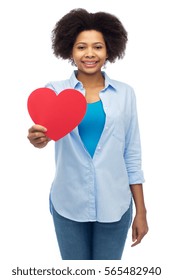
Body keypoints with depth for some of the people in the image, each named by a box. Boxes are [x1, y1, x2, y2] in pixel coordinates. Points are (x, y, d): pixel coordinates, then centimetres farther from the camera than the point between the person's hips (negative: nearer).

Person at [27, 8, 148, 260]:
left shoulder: (125, 93, 2)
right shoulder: (56, 90, -2)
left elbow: (132, 155, 4)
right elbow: (46, 127, -22)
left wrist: (141, 211, 2)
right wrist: (38, 138, -46)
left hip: (114, 205, 1)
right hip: (69, 204, 0)